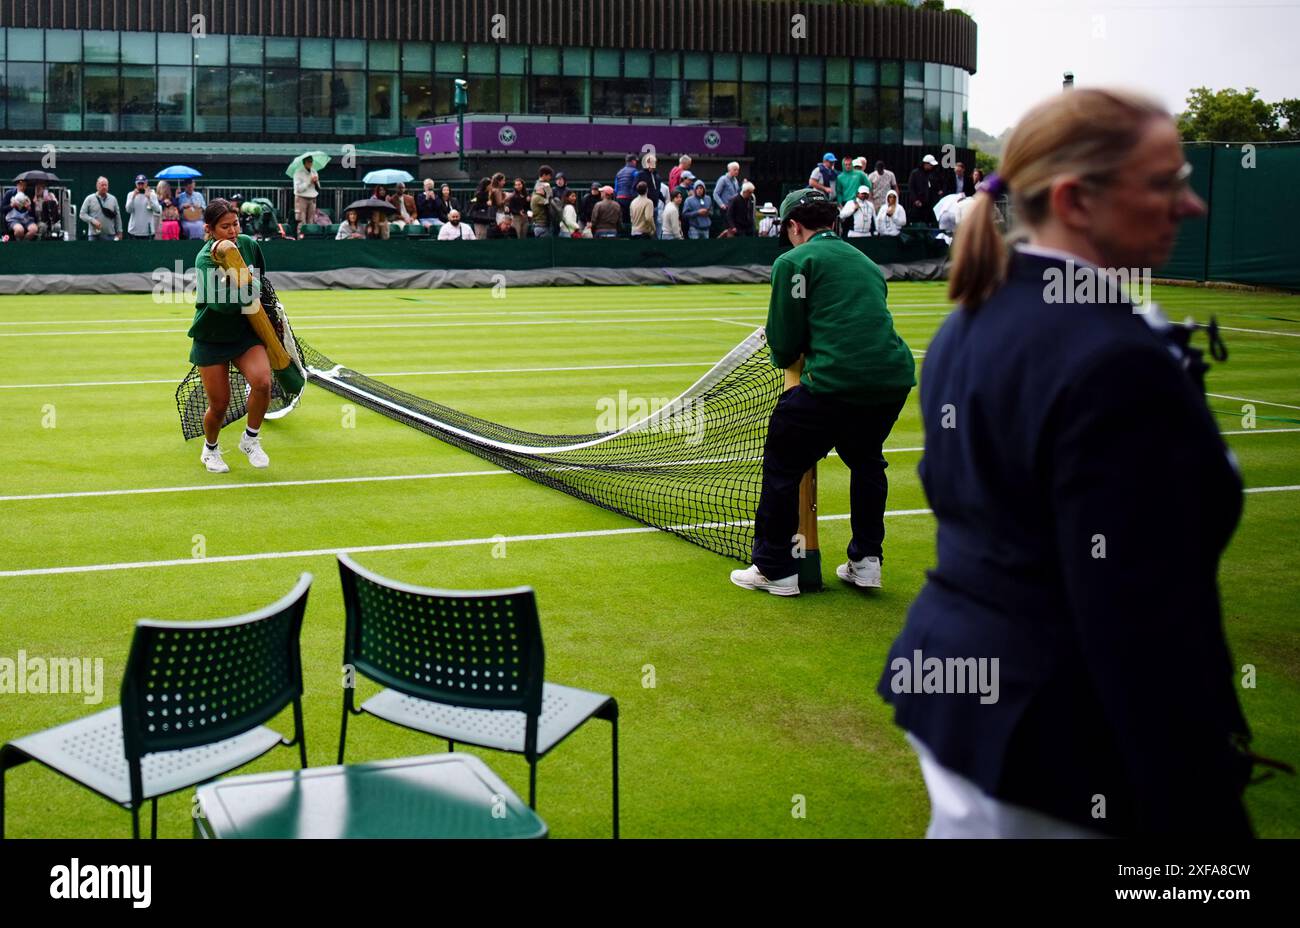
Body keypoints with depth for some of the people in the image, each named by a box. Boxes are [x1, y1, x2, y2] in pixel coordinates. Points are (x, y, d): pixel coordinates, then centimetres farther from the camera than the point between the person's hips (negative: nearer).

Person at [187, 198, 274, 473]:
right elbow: (221, 302, -34)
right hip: (211, 339, -3)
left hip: (245, 332, 3)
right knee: (219, 404, 2)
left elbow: (260, 283, 16)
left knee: (262, 381, -23)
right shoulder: (204, 259, -20)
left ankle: (251, 439, 2)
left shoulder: (249, 245, -4)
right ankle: (210, 450, 34)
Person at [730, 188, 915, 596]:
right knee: (866, 459, 29)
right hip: (894, 378, 7)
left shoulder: (794, 261, 2)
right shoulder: (866, 262, 22)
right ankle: (866, 561, 32)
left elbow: (785, 342, 0)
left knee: (782, 464, 10)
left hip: (835, 381, -7)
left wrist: (784, 356, 23)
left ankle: (775, 569, 15)